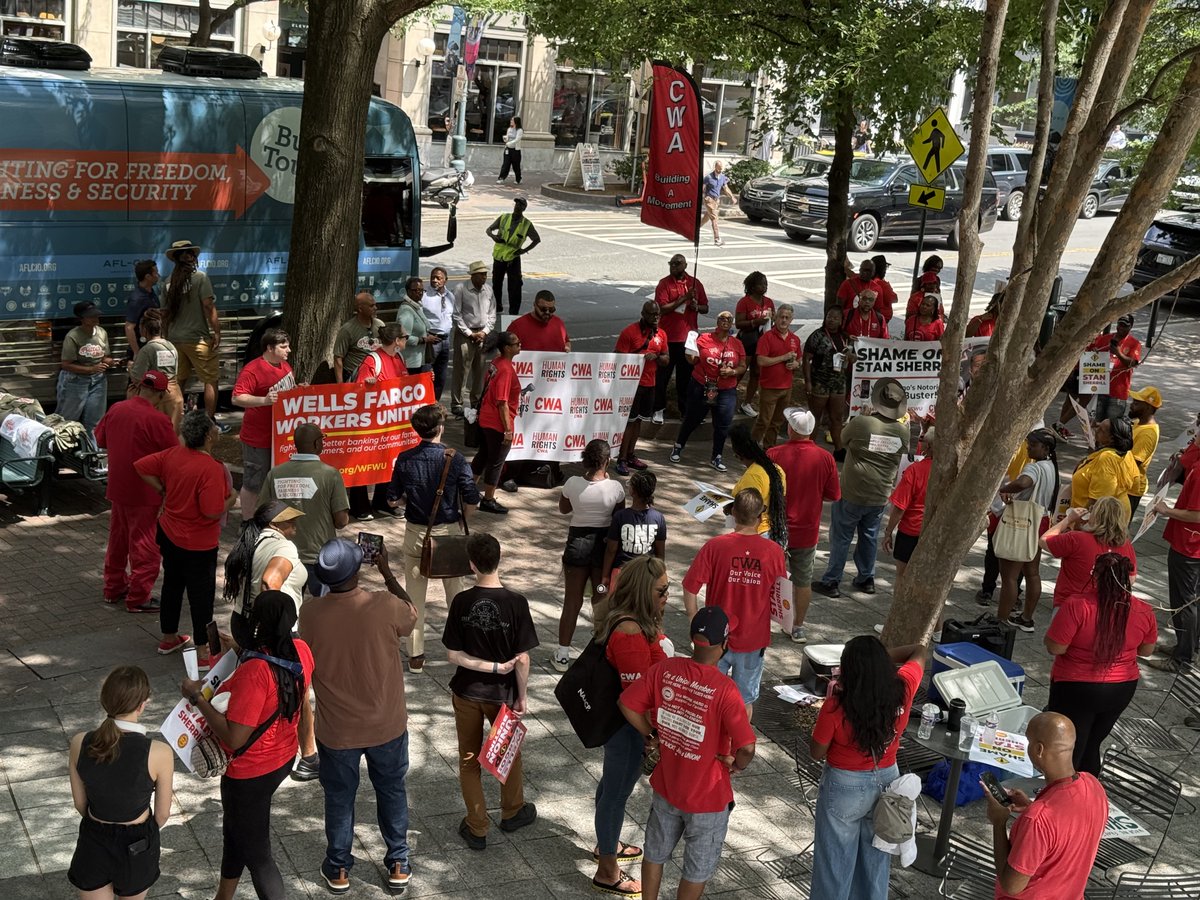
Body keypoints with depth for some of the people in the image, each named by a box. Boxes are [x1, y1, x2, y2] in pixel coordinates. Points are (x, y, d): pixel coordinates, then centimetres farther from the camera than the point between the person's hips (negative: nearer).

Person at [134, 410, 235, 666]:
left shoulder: (173, 454, -6)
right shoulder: (212, 469, -28)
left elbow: (141, 466, 3)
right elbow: (213, 511, -29)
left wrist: (163, 489, 8)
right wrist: (231, 499, -10)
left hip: (169, 535, 8)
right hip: (198, 544, -8)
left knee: (172, 584, 22)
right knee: (201, 594, 5)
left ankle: (169, 638, 39)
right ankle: (203, 652, 14)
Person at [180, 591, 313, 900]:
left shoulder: (254, 672, -36)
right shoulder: (302, 651, -11)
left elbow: (234, 738, -32)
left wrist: (198, 697, -23)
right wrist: (241, 650, 9)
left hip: (250, 772, -9)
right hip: (283, 758, 9)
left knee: (256, 853, 11)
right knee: (234, 829, 31)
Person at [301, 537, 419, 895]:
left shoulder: (310, 613, -20)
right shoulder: (386, 606, -24)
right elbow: (411, 615, 1)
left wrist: (335, 577, 7)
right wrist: (386, 570, 6)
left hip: (336, 731, 1)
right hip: (387, 726, 0)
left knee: (339, 798, 22)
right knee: (392, 792, 22)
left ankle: (338, 869, 38)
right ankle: (398, 865, 36)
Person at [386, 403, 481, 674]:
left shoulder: (405, 460, -7)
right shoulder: (455, 459, -13)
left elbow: (392, 501, -2)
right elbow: (472, 501, -13)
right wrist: (460, 519, 6)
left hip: (415, 532, 1)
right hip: (448, 532, -1)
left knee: (415, 597, 11)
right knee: (456, 593, 16)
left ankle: (415, 657, 15)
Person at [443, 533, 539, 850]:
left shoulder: (462, 602, -15)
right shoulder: (516, 603, -19)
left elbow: (453, 655, -14)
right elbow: (522, 658, -15)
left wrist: (492, 667, -9)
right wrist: (523, 696, -3)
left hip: (467, 692, 1)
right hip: (502, 693, 0)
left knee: (469, 759, 16)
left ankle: (476, 828, 25)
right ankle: (512, 812, 43)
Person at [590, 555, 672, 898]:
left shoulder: (640, 622, 0)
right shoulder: (631, 633, -32)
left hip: (619, 721, 10)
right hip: (627, 726, -10)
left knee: (613, 783, 27)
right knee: (617, 791, 6)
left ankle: (607, 844, 48)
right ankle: (607, 872, 23)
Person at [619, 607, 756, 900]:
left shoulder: (665, 669, -14)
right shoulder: (724, 689, -29)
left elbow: (627, 704, -6)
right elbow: (747, 747, -31)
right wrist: (737, 765, -9)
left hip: (665, 785, 5)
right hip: (707, 796, -4)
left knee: (655, 851, 27)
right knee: (699, 867, 19)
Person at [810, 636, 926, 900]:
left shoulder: (836, 707, -28)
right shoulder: (902, 690, -17)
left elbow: (816, 753, -12)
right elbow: (920, 651, 3)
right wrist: (881, 657, 0)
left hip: (844, 787, -4)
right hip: (886, 782, 4)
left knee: (836, 860, 15)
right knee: (876, 858, 22)